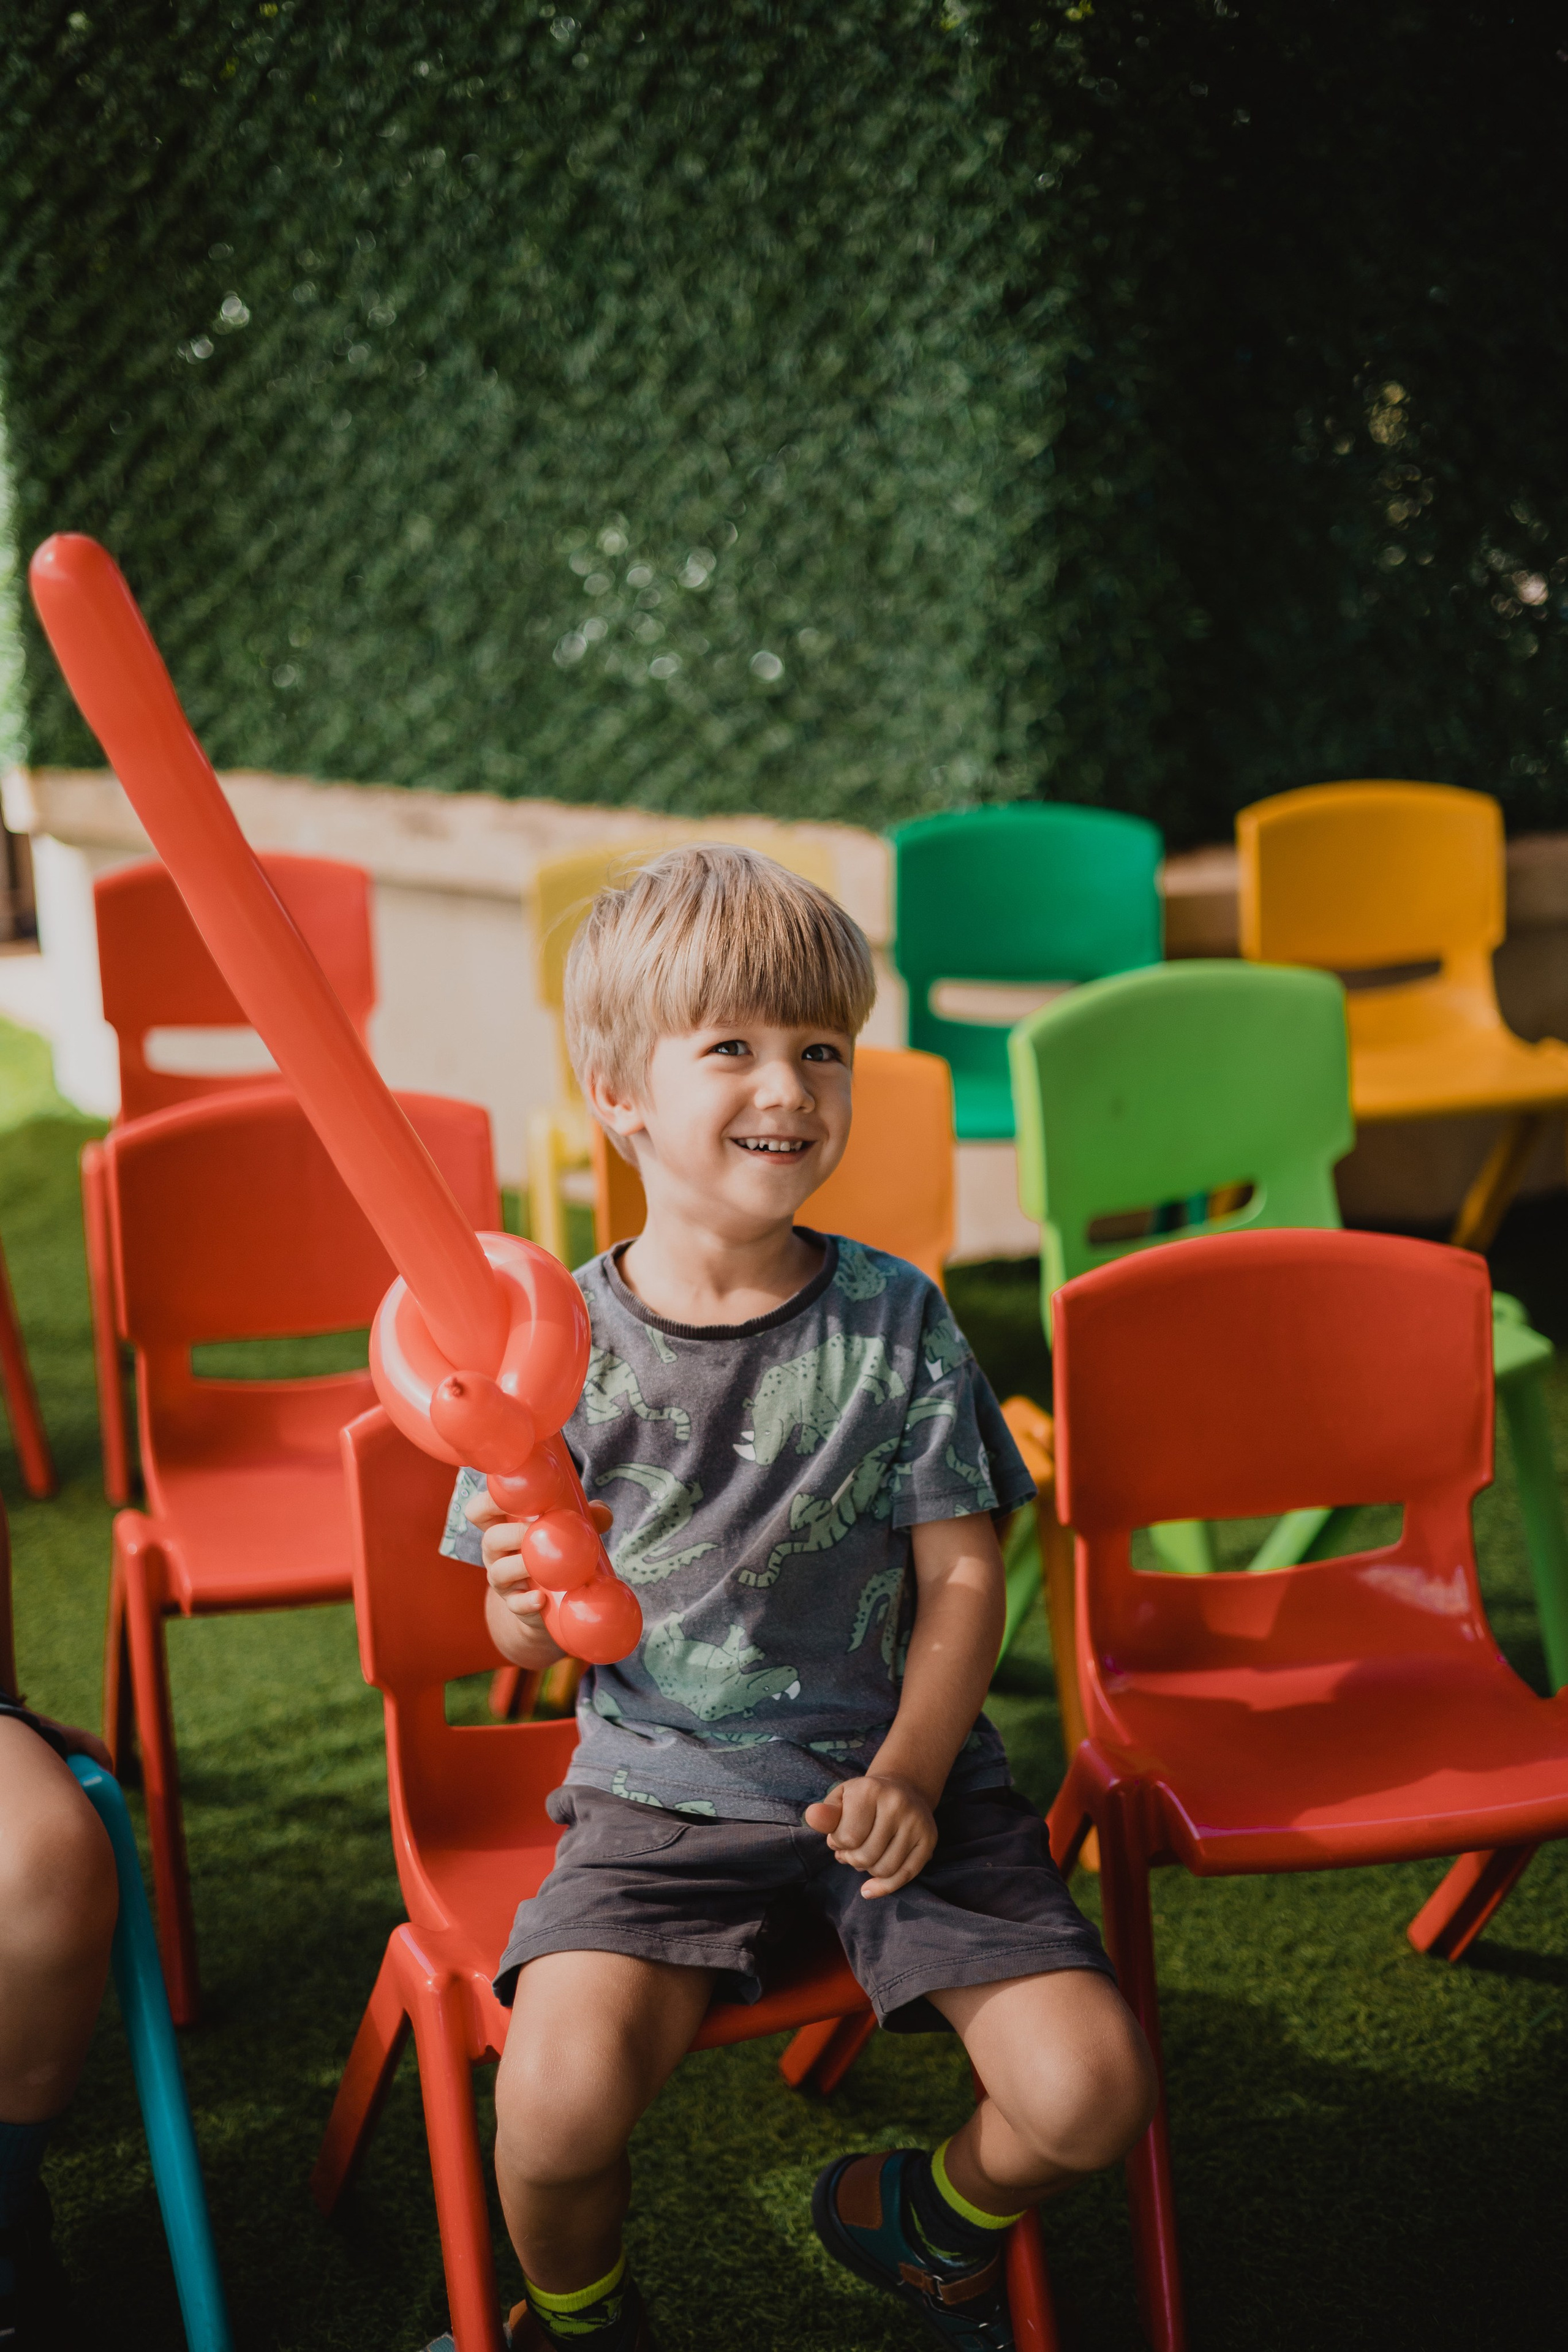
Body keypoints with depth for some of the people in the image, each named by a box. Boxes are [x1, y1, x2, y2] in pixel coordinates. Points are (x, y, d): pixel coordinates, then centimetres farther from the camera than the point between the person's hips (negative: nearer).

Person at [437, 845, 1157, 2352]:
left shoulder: (894, 1319, -1)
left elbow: (962, 1576, 0)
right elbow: (522, 1637, 3)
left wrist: (910, 1774, -15)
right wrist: (532, 1605, -21)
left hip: (892, 1773, 2)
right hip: (659, 1787, -1)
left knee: (1090, 2093, -15)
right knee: (561, 2095, -26)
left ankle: (924, 2221, 23)